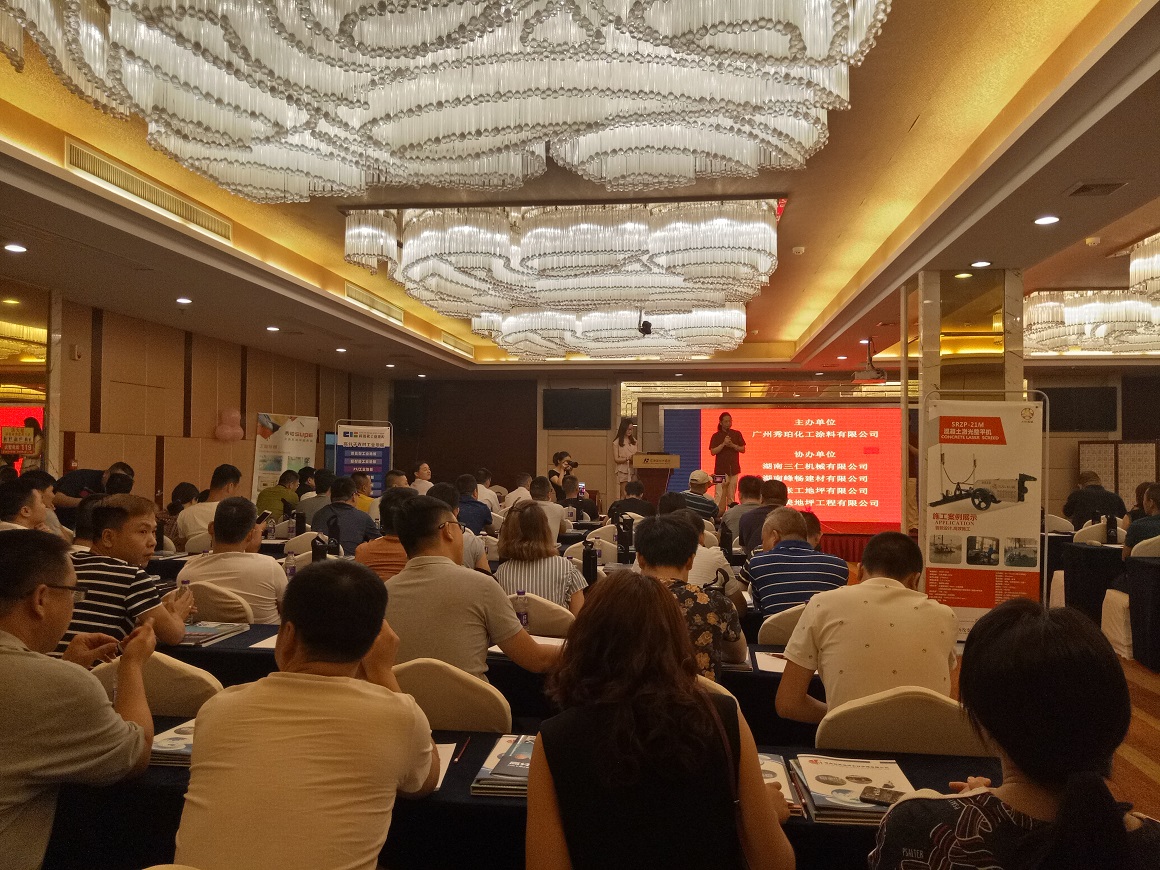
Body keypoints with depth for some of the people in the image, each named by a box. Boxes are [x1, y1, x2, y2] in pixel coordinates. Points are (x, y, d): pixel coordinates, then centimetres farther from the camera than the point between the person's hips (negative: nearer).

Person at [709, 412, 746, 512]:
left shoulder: (737, 434, 8)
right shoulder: (716, 436, 1)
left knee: (731, 494, 5)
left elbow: (743, 449, 6)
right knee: (720, 494, -10)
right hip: (721, 469, -3)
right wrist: (723, 444, -17)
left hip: (734, 468, 3)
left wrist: (732, 445, -10)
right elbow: (713, 452, -6)